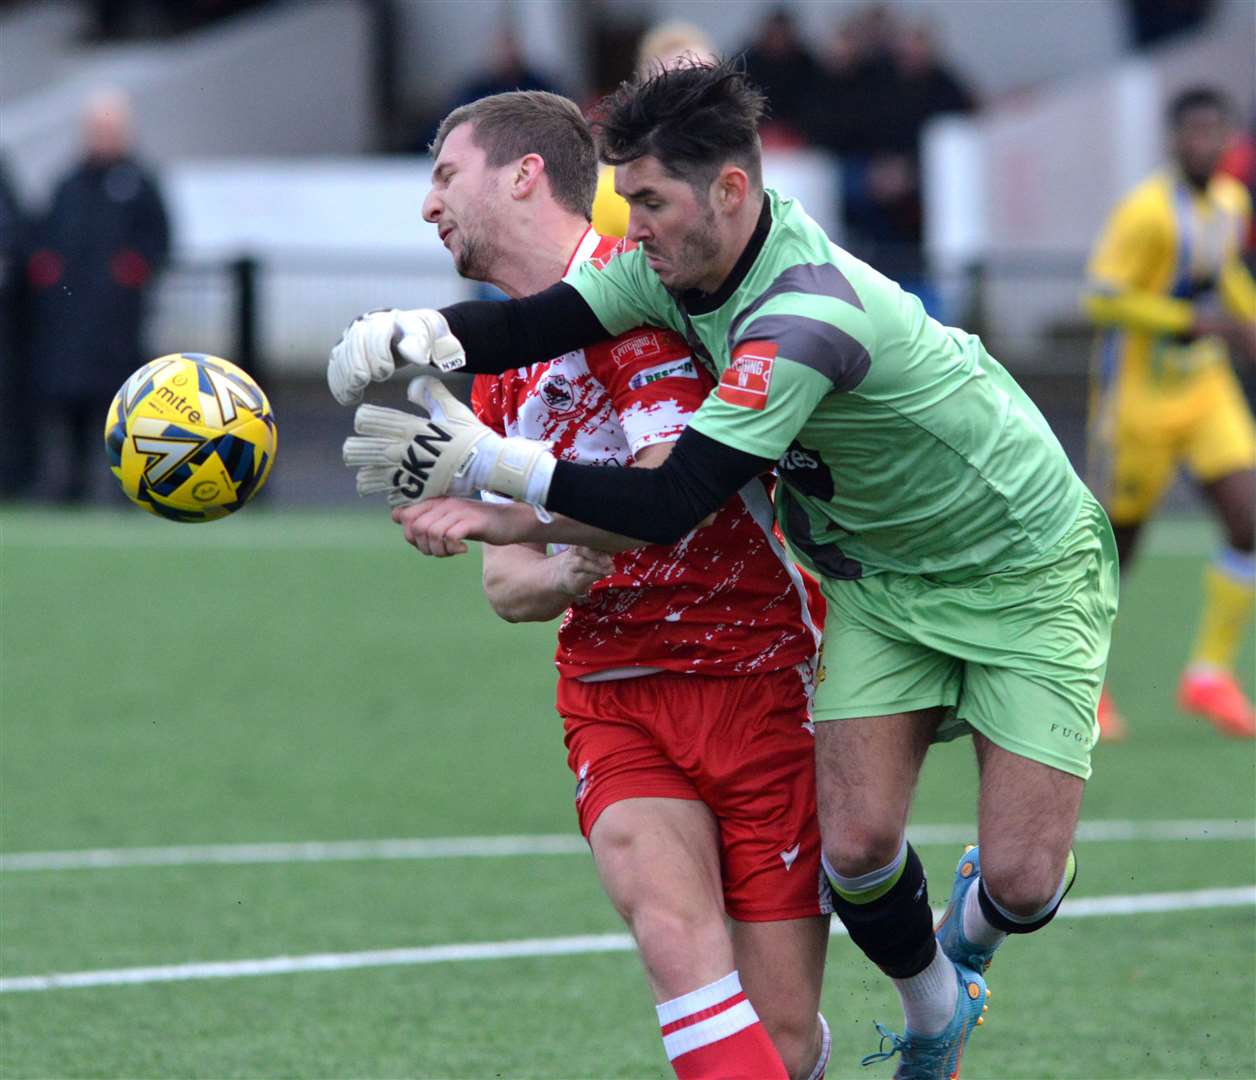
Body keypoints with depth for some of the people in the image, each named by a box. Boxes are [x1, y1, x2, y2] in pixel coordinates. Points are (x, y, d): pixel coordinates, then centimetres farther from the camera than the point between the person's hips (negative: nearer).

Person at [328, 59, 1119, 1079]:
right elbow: (536, 321, -16)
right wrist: (419, 332, -38)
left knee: (1023, 881, -12)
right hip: (880, 574, 7)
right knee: (856, 843, -9)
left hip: (1026, 570, -7)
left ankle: (973, 926, 25)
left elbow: (673, 504, -40)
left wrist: (492, 466, -38)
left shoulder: (805, 316, -37)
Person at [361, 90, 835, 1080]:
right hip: (612, 693, 5)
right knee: (675, 936, -25)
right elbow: (506, 583, 13)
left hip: (759, 683, -5)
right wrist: (556, 574, -11)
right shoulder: (499, 373, 16)